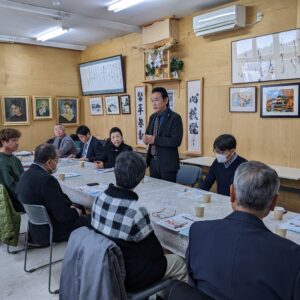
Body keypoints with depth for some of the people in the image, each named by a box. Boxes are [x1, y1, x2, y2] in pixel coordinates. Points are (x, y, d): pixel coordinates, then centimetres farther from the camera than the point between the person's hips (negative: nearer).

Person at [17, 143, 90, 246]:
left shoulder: (26, 175, -1)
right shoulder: (47, 179, -29)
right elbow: (63, 215, -25)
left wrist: (71, 206, 0)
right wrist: (76, 212, -6)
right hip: (52, 232, -9)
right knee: (88, 220, 7)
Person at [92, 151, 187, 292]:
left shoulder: (100, 198, -9)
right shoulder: (135, 210, -30)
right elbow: (155, 252, -18)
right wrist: (158, 252, 5)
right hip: (128, 275, -6)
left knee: (160, 256, 27)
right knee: (178, 262, 15)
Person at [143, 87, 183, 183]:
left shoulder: (175, 118, -11)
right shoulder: (152, 117, 10)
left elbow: (176, 141, -20)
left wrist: (155, 140, -23)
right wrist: (146, 138, -6)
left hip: (167, 163, -6)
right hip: (153, 161, 6)